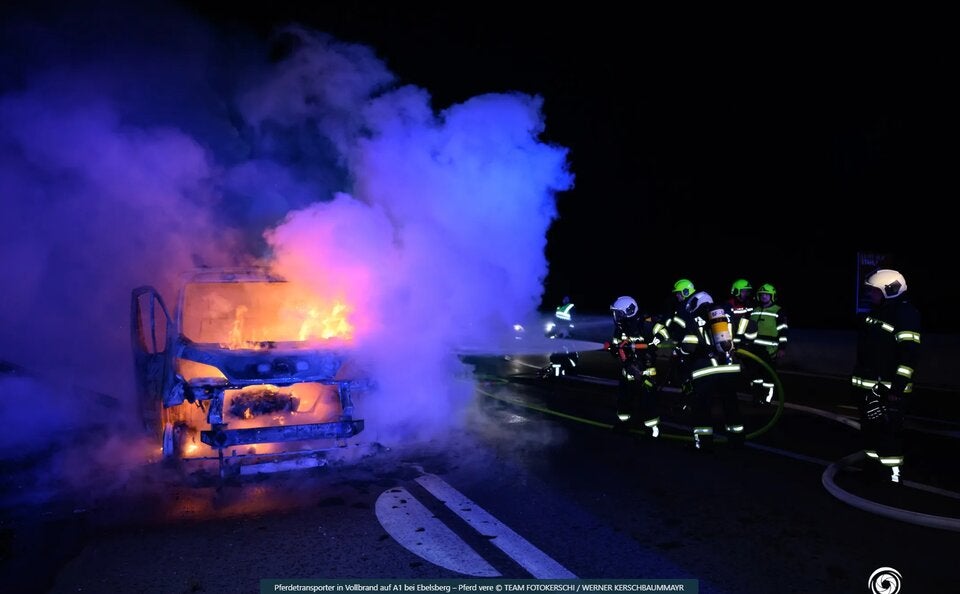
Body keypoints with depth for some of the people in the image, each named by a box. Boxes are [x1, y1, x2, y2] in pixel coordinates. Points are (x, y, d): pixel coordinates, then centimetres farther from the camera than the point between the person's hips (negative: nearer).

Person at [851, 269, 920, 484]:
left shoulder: (906, 314, -15)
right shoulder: (877, 311, 14)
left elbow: (909, 354, -21)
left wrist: (898, 388, -24)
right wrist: (858, 378, 23)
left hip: (888, 389, -9)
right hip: (868, 386, 9)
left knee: (889, 433, -6)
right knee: (870, 429, 17)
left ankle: (893, 476, 1)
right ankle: (873, 468, 29)